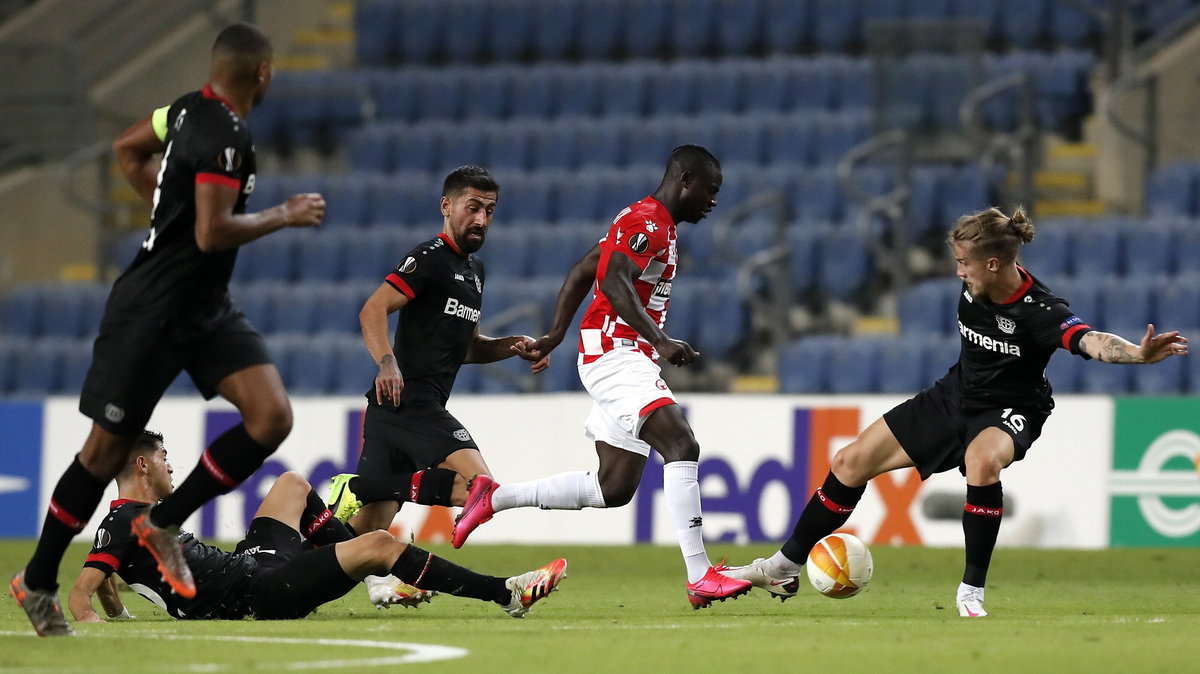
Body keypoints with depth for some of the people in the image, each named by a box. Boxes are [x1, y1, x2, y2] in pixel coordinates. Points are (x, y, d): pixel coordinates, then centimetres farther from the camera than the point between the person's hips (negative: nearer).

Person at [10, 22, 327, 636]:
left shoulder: (190, 109, 5)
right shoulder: (226, 136, -22)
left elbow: (127, 149, 21)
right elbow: (212, 234, -29)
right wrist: (285, 215, -17)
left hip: (206, 309, 9)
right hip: (150, 314, -9)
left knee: (271, 418, -6)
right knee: (108, 448, 1)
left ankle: (165, 523, 7)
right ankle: (38, 581, 17)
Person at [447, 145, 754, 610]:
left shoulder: (648, 223, 21)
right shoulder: (647, 222, -11)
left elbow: (581, 273, 26)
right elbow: (613, 281, -27)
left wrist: (556, 335, 27)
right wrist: (661, 341, -32)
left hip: (628, 361, 10)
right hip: (616, 355, -10)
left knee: (614, 489, 10)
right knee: (682, 446, -23)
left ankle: (494, 498, 20)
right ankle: (700, 577, -29)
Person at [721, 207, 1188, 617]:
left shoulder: (1040, 311, -31)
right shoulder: (974, 287, -11)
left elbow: (1091, 341, -49)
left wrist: (1138, 354, -68)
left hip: (1007, 412, -7)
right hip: (955, 395, 7)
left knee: (982, 461, -42)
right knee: (851, 462, 5)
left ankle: (972, 590, -26)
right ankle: (783, 569, 23)